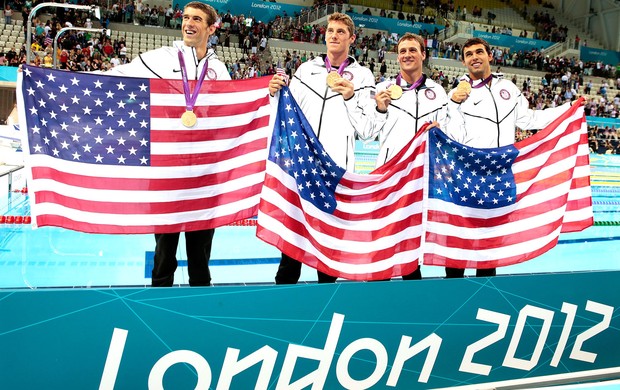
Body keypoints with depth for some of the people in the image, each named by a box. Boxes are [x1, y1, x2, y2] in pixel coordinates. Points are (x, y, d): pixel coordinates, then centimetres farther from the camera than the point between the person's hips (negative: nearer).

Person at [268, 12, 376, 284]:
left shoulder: (362, 76, 4)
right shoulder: (305, 69, 10)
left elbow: (366, 131, 0)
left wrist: (351, 97, -11)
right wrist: (276, 94, -4)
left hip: (338, 168, -2)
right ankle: (285, 285, 20)